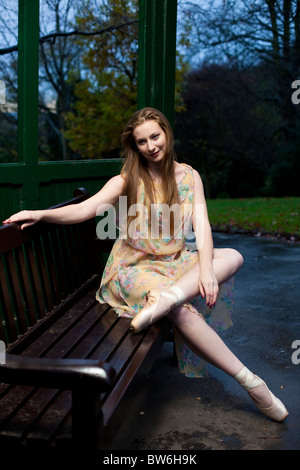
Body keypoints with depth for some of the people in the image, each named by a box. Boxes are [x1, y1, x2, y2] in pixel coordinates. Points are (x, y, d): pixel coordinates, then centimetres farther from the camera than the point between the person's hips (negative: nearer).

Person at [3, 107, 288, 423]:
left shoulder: (188, 176, 6)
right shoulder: (127, 181, 0)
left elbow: (202, 225, -5)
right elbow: (85, 209, -13)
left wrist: (206, 269, -23)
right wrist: (40, 214, -32)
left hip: (174, 264, 4)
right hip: (134, 269, -4)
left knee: (233, 256, -21)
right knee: (182, 311, -31)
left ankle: (165, 297, -40)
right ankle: (249, 381, -21)